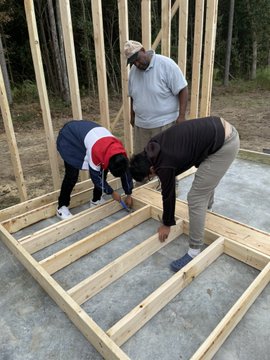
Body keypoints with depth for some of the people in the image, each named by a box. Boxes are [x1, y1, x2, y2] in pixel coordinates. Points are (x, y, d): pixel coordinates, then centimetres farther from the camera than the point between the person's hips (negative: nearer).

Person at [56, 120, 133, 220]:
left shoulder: (119, 150, -20)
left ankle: (96, 200, 17)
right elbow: (96, 176, -25)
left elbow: (125, 171, -7)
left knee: (102, 169, 0)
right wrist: (112, 192, -14)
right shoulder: (96, 152, -40)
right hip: (69, 137, -7)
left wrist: (129, 195, -1)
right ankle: (62, 207, 0)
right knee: (72, 175, -15)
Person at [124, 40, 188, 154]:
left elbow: (183, 90, -13)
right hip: (141, 124, 6)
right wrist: (132, 115, 23)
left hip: (164, 123, -6)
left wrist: (181, 115, -18)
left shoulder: (166, 64, -13)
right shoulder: (133, 71, 6)